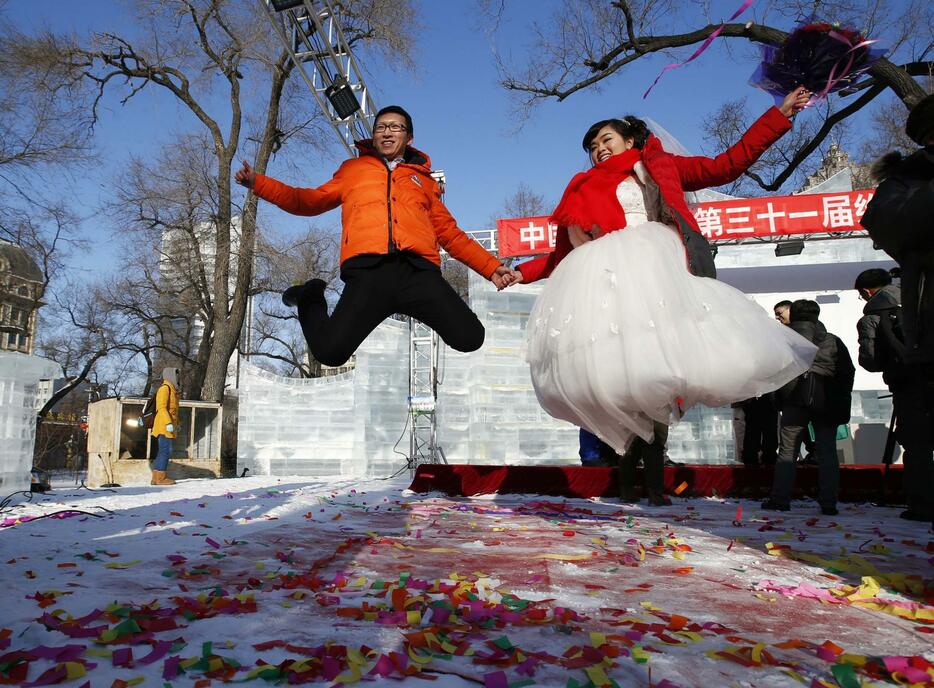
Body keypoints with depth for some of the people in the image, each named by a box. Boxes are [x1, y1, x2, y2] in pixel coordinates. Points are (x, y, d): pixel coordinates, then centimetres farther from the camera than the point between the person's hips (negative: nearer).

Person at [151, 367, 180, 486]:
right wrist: (168, 423, -24)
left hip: (168, 426, 10)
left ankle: (156, 478, 11)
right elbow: (162, 407, -18)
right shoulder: (165, 388, -9)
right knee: (166, 450, -11)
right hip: (164, 426, -10)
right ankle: (160, 477, -11)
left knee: (163, 452, 9)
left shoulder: (172, 389, 20)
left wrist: (176, 423, 22)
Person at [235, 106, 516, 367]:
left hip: (418, 271, 1)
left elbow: (450, 233, 26)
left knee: (470, 338, -20)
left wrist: (492, 267, 17)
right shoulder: (354, 169, 29)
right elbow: (310, 202, 24)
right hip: (368, 270, -1)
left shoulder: (423, 179, 30)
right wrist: (258, 182, 13)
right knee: (329, 351, -18)